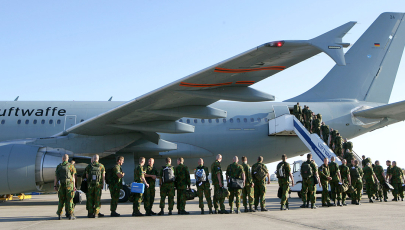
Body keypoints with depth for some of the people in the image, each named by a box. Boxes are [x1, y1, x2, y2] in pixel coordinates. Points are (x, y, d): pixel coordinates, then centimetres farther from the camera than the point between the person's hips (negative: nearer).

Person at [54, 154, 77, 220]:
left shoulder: (58, 166, 8)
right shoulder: (71, 166, 1)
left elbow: (56, 177, 3)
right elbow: (73, 177, -2)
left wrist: (55, 186, 4)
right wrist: (74, 186, 0)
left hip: (61, 185, 2)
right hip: (69, 184, -2)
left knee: (61, 200, 11)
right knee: (69, 200, -1)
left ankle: (59, 214, 10)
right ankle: (71, 215, -3)